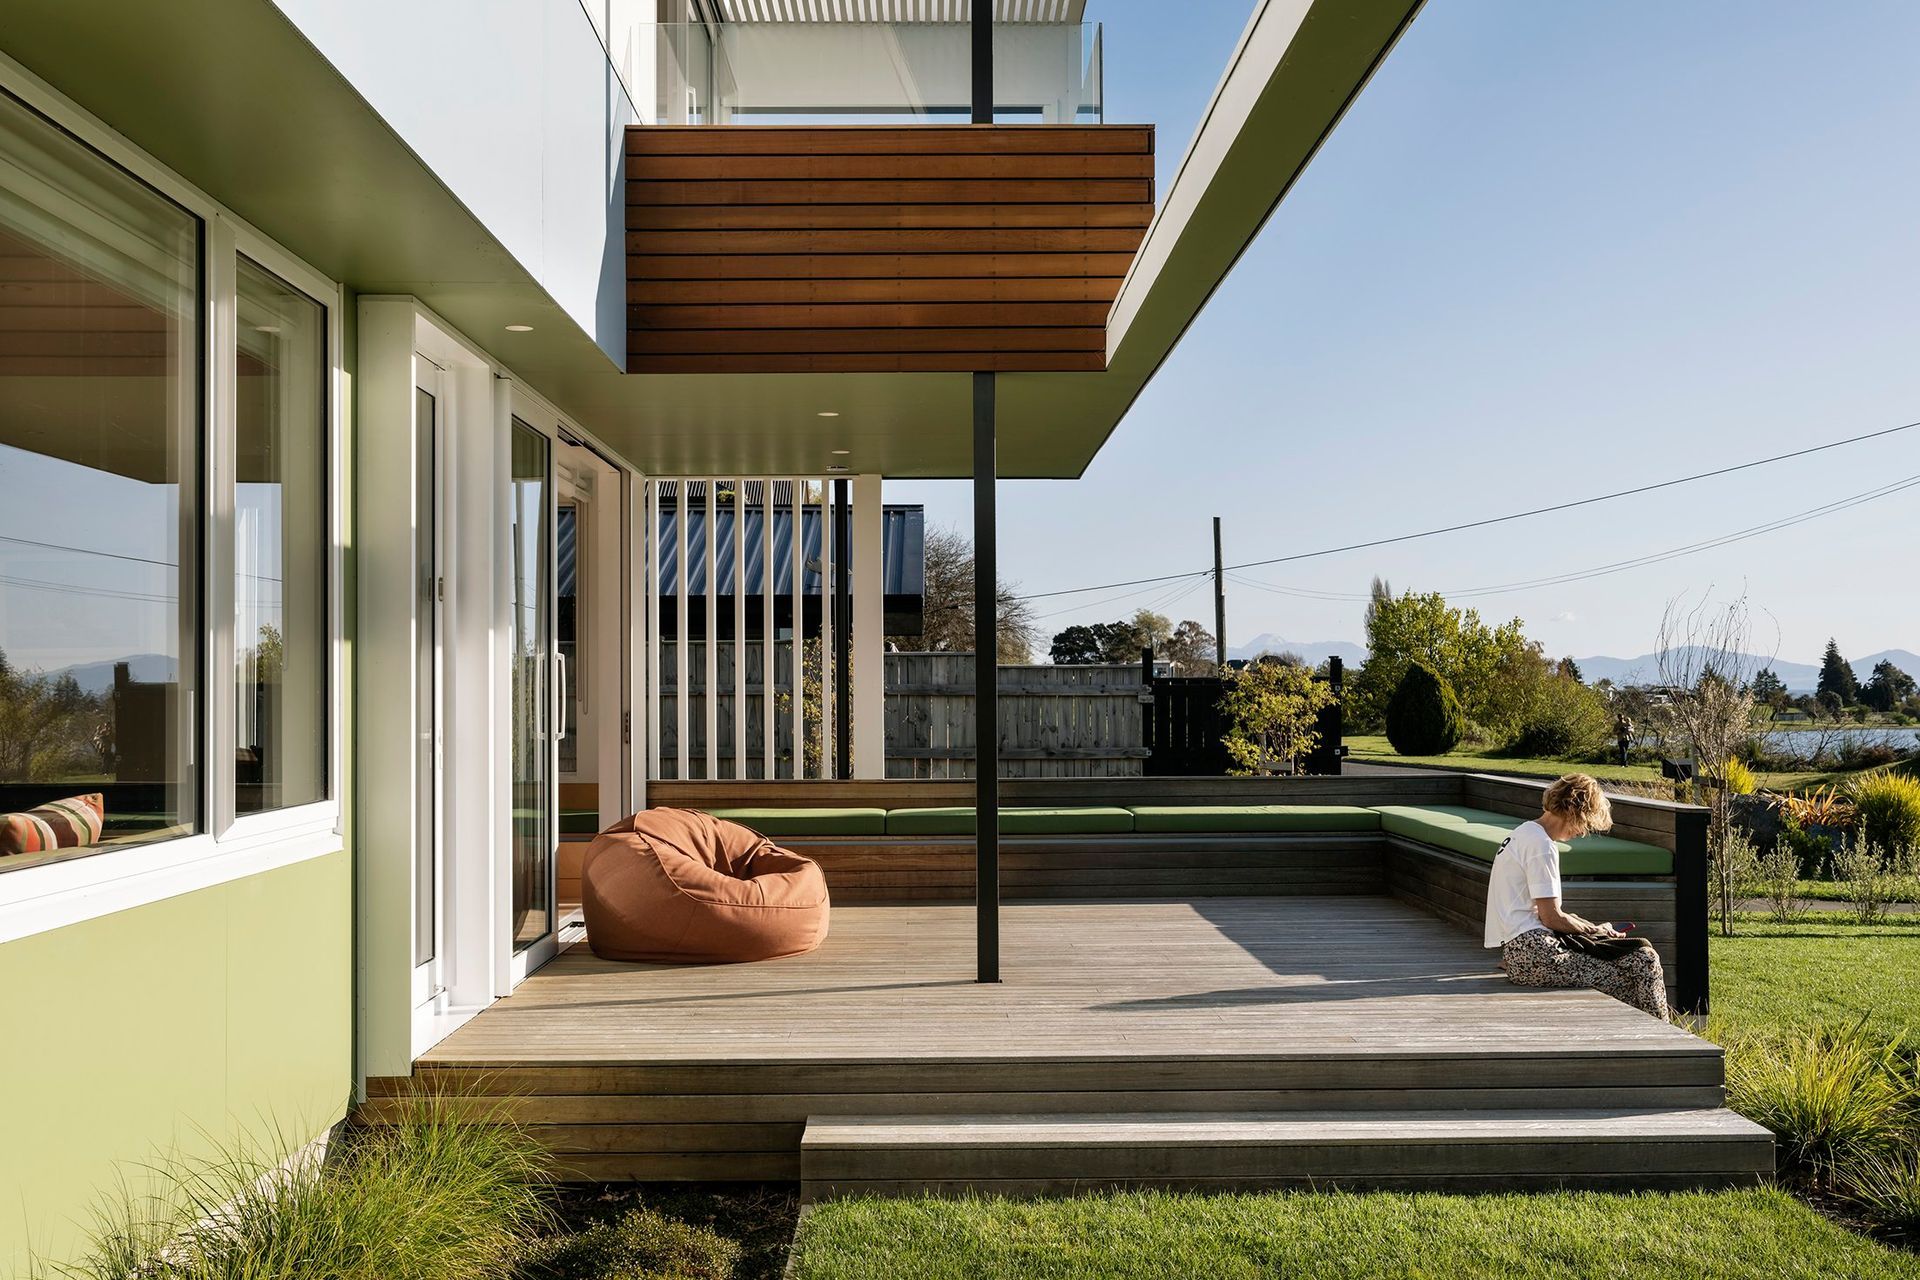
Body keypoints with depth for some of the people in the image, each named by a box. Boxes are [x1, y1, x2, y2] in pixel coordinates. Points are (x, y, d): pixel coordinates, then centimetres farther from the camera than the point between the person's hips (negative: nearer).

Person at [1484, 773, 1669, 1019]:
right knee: (1641, 963, -12)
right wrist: (1595, 931, 3)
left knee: (1640, 956, 10)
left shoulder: (1525, 833, 18)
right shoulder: (1541, 845, -13)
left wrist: (1593, 928, 14)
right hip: (1532, 951, -10)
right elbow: (1551, 918, -13)